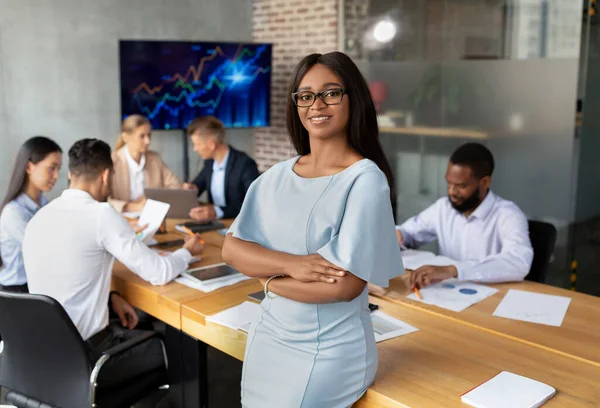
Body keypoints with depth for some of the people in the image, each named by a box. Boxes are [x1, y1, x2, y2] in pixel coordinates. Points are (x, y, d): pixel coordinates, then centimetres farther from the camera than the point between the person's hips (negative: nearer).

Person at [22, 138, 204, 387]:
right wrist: (187, 251, 4)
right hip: (87, 356, -7)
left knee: (140, 332, 29)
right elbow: (159, 274, -15)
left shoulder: (39, 217, 4)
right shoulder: (101, 214, -18)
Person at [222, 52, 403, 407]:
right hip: (269, 338, 5)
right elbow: (232, 248, -3)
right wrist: (290, 264, -20)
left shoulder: (365, 178, -15)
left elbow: (345, 285, -21)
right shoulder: (276, 176, 2)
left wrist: (270, 280, -8)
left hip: (329, 351, -5)